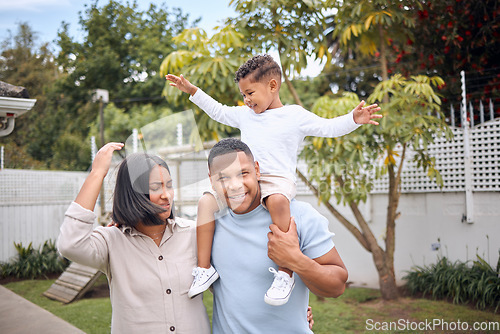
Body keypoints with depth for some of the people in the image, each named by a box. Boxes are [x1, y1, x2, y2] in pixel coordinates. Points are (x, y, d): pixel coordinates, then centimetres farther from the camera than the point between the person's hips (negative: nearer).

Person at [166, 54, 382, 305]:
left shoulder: (295, 115, 5)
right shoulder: (244, 114, 21)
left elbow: (329, 127, 3)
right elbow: (218, 111, 34)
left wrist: (353, 119, -14)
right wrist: (193, 91, 33)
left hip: (277, 179, -6)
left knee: (277, 200, -40)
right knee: (207, 201, -14)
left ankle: (285, 272, -34)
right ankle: (204, 267, -9)